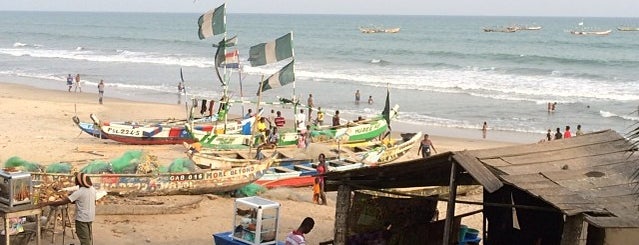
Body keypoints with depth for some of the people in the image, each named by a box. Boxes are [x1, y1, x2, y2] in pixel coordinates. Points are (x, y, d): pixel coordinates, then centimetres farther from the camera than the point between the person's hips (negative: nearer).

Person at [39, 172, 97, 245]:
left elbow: (63, 202, -24)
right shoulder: (92, 189, 0)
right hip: (90, 217, 8)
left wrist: (46, 203, -22)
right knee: (89, 238, 20)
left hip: (82, 218, -8)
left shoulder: (79, 192, -22)